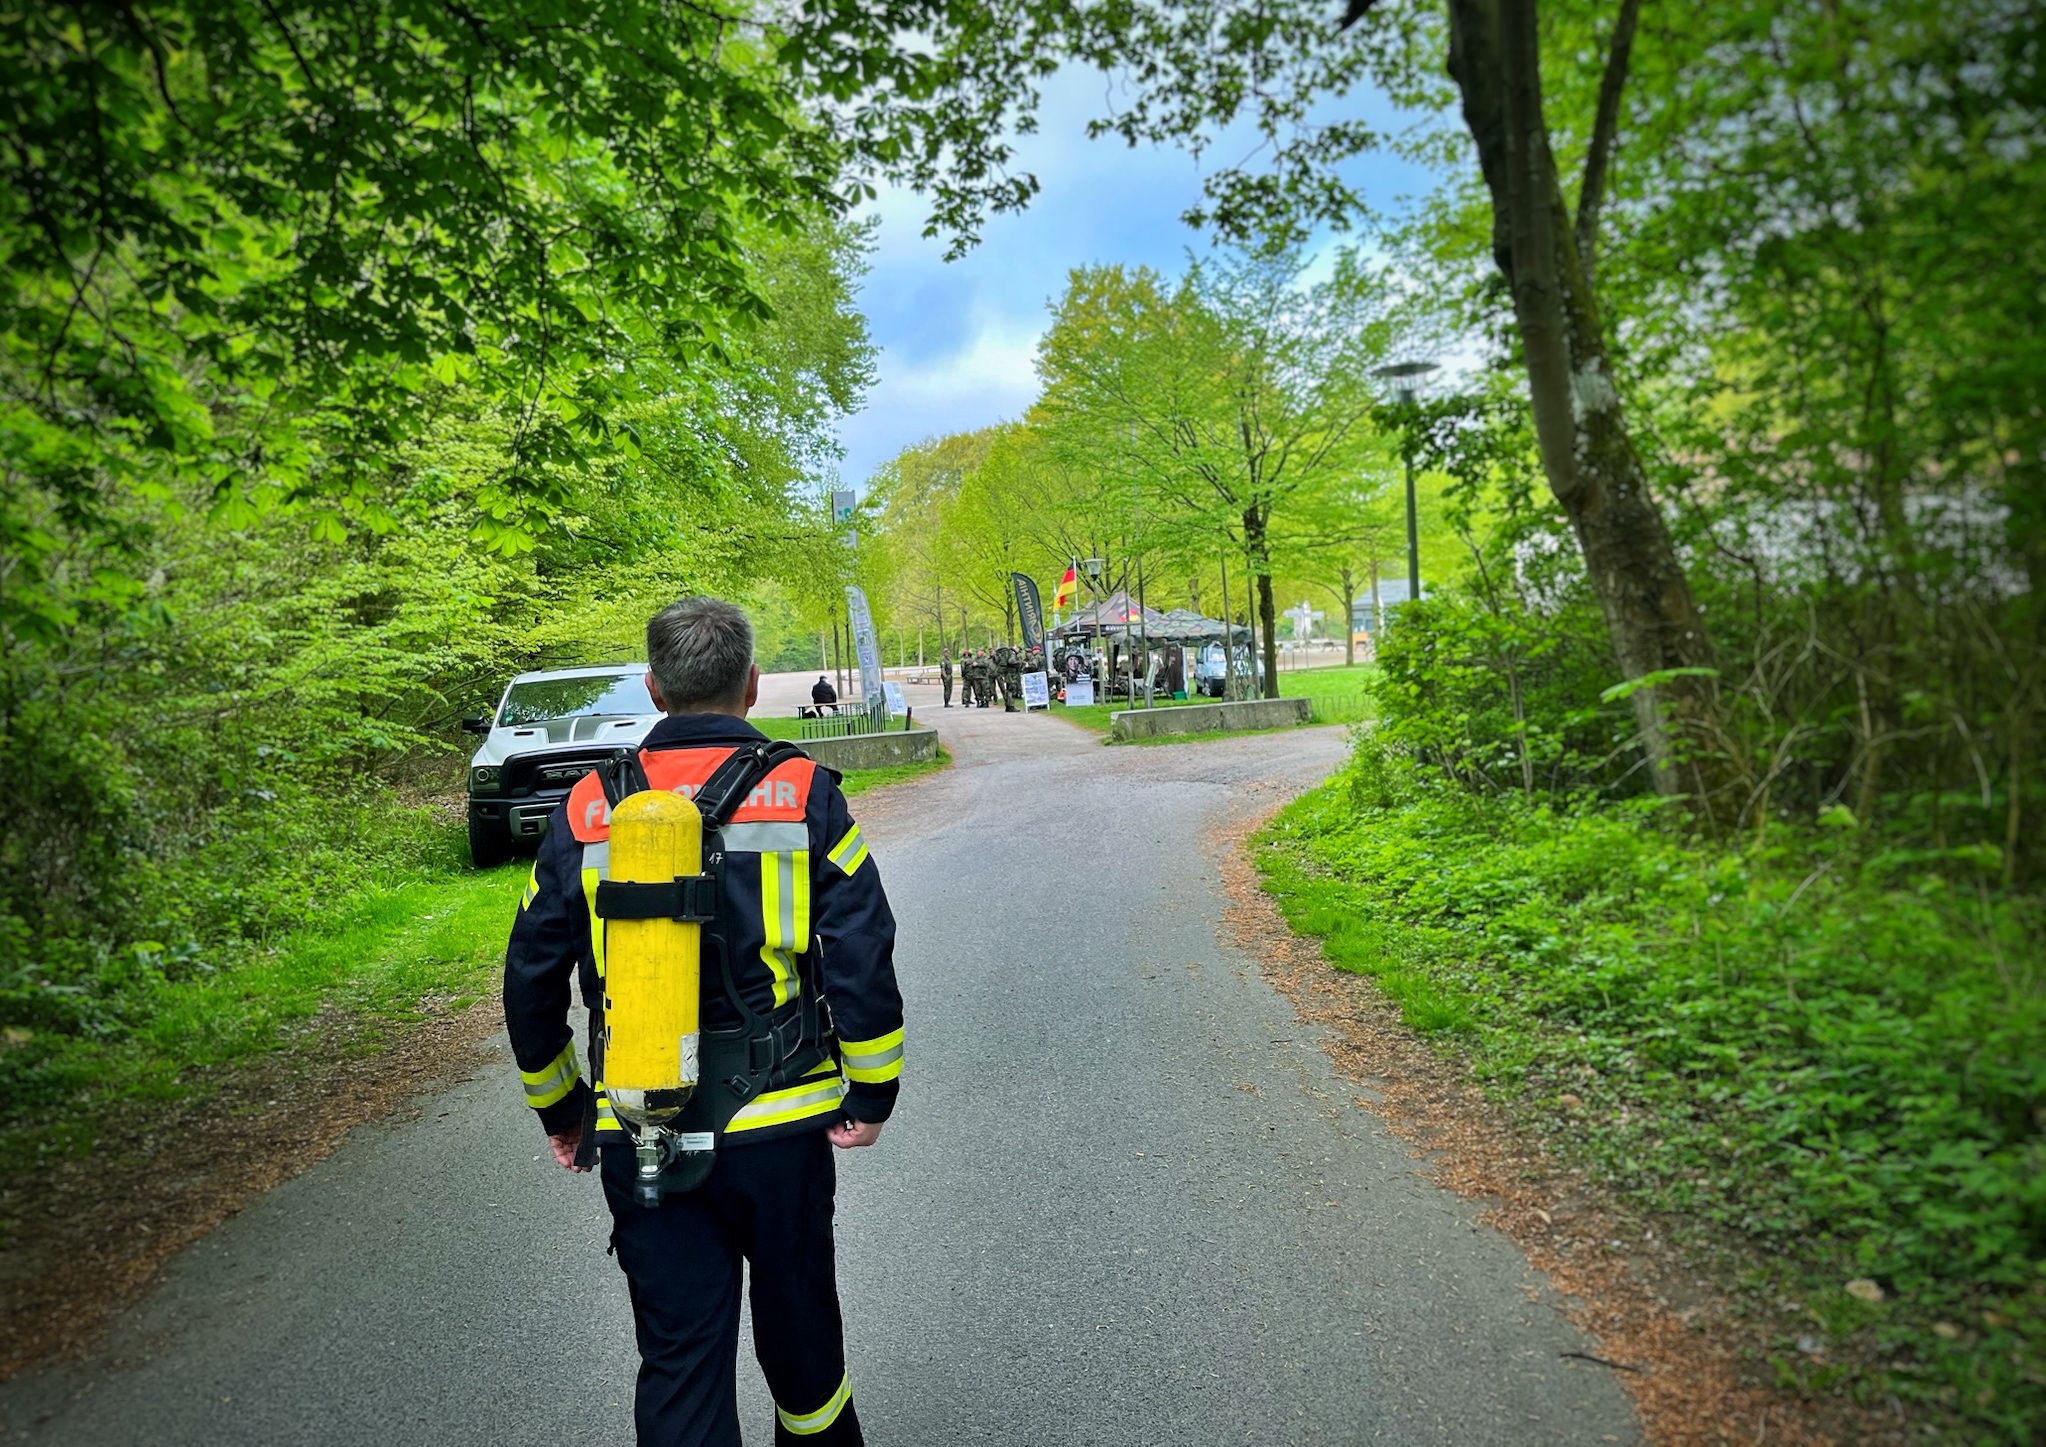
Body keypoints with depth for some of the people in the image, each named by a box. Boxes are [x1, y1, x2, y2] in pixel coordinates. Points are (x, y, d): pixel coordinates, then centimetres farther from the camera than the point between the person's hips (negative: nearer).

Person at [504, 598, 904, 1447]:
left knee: (677, 1358, 12)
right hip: (779, 1127, -1)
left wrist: (559, 1111, 18)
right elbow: (863, 958, -12)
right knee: (796, 1320, 22)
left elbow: (530, 983, 5)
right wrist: (872, 1091, 0)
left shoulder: (585, 813, 0)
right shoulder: (803, 795, -7)